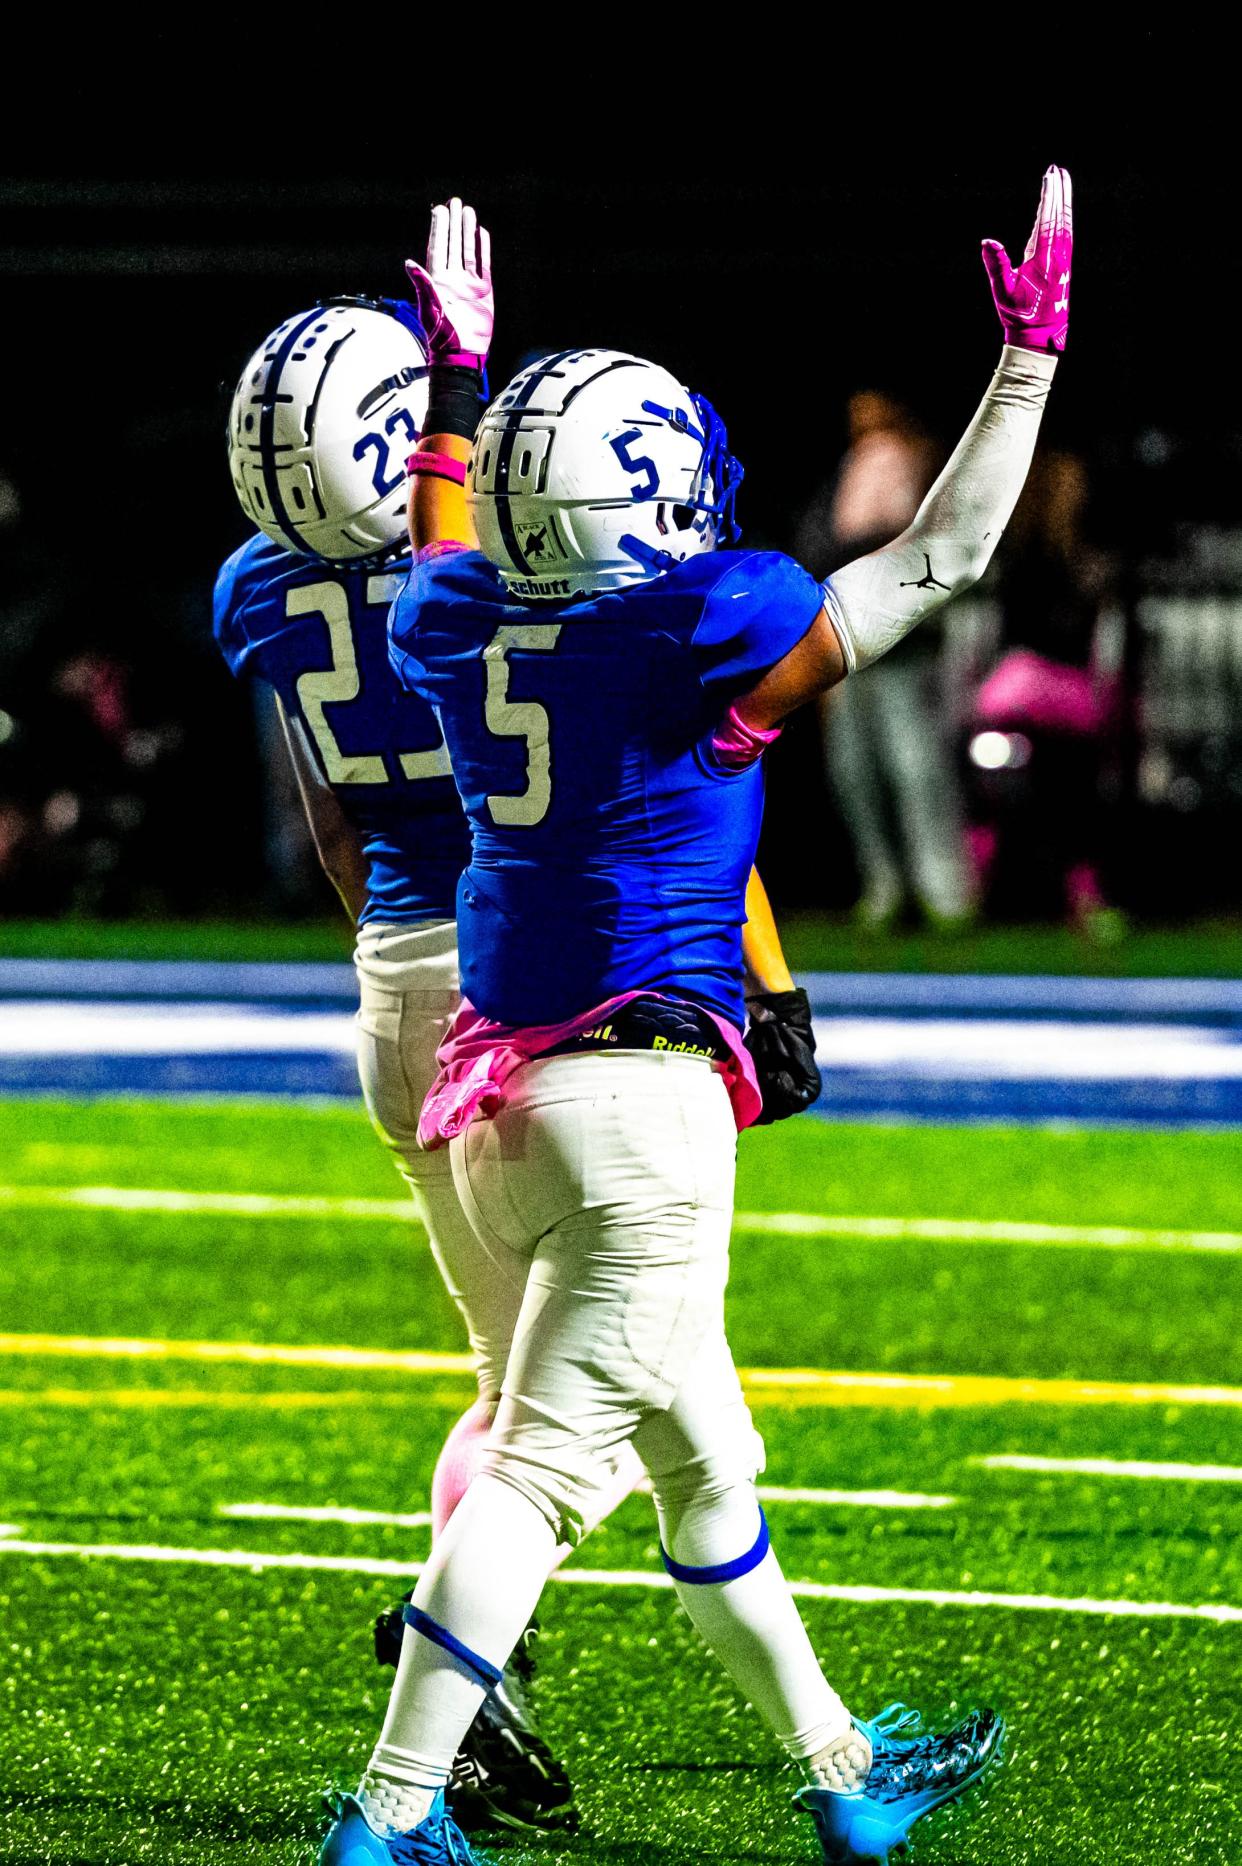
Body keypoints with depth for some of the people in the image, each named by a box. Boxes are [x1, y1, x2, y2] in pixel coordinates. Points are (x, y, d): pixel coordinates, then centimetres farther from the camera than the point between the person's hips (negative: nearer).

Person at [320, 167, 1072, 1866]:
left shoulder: (457, 622, 2)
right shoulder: (713, 634, -14)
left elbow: (452, 541, 29)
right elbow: (943, 557, -2)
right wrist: (1030, 358, 8)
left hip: (499, 1084, 8)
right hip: (641, 1103, -8)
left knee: (701, 1458, 18)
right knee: (539, 1465, -6)